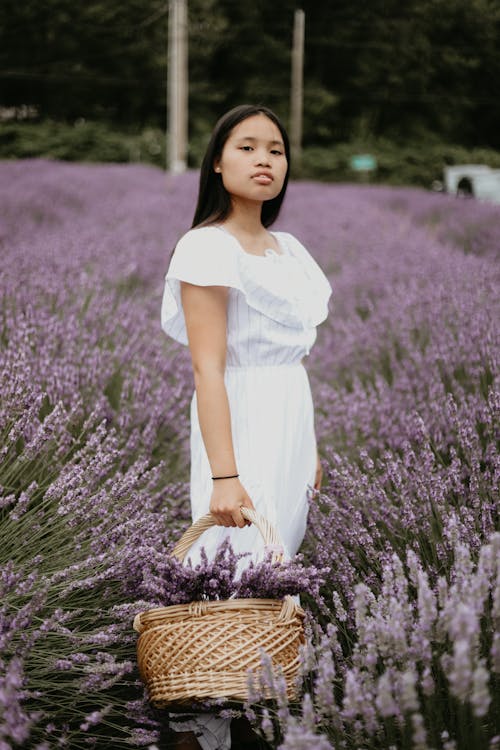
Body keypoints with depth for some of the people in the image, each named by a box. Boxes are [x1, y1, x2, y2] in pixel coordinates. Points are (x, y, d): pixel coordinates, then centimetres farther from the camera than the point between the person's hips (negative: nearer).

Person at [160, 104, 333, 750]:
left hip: (292, 421, 8)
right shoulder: (207, 248, -11)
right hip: (241, 422, -8)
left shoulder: (287, 249, 13)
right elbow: (207, 369, -17)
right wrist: (224, 474, -23)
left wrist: (310, 447, 18)